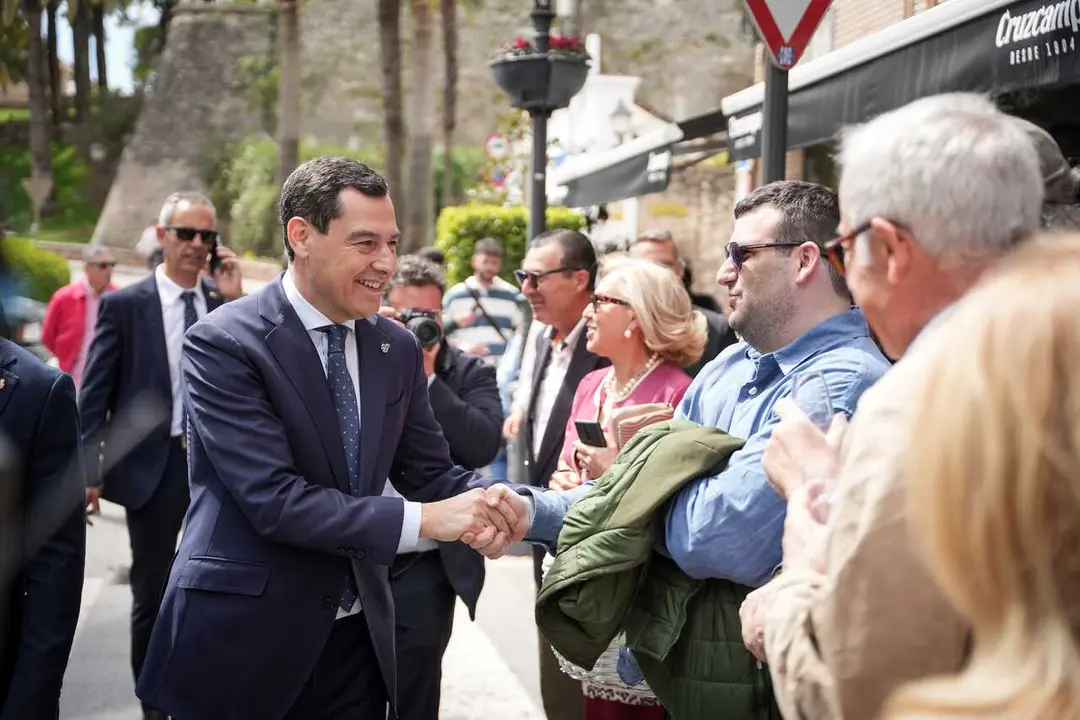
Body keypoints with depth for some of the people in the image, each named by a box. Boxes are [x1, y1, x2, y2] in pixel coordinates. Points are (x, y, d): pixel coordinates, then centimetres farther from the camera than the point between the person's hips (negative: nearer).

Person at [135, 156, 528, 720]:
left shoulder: (398, 348, 6)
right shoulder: (223, 344, -14)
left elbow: (428, 470, 9)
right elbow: (272, 498, -22)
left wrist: (485, 500, -15)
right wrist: (423, 520, -26)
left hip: (358, 633, 6)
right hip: (243, 637, -5)